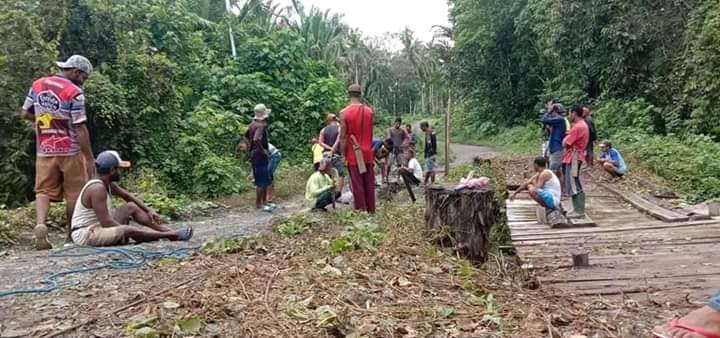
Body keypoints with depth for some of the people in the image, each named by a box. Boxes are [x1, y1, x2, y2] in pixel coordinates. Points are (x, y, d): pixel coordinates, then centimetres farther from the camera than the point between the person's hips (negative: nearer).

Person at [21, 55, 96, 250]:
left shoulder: (37, 85, 6)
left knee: (43, 190, 7)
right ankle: (71, 234, 16)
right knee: (74, 193, 8)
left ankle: (40, 225, -16)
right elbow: (80, 129, -15)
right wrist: (90, 158, -11)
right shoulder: (74, 92, -13)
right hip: (70, 151, -5)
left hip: (44, 151, 5)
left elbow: (25, 114, 13)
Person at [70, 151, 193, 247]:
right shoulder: (97, 188, -27)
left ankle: (171, 231, -2)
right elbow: (106, 222, -30)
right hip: (86, 234, -10)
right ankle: (173, 235, -19)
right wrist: (125, 228, -16)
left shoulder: (108, 184, 2)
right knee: (128, 230, -30)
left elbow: (128, 196, 17)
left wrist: (149, 210, 9)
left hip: (99, 226, 10)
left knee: (132, 207, 6)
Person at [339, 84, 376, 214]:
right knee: (369, 184, 10)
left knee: (357, 185, 1)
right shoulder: (369, 111, 2)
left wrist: (343, 155, -4)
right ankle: (371, 211, 16)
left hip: (353, 154, -3)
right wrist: (369, 149, 14)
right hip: (368, 154, 4)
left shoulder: (344, 113, -9)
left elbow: (343, 137, -9)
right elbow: (370, 134, 5)